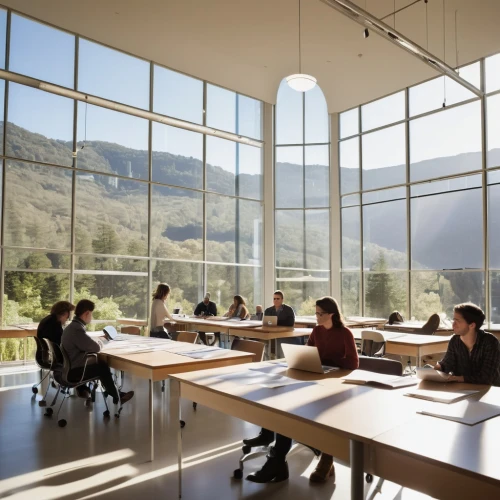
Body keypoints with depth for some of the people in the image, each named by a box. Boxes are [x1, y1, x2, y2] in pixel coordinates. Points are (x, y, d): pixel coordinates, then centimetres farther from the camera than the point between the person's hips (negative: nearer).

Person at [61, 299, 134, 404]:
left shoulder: (73, 326, 6)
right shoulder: (77, 329, -25)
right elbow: (96, 348, -24)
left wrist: (96, 341, 0)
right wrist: (99, 343, -2)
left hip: (69, 366, 9)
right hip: (72, 370, -9)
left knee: (99, 363, 16)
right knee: (102, 368, 3)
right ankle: (117, 397, 20)